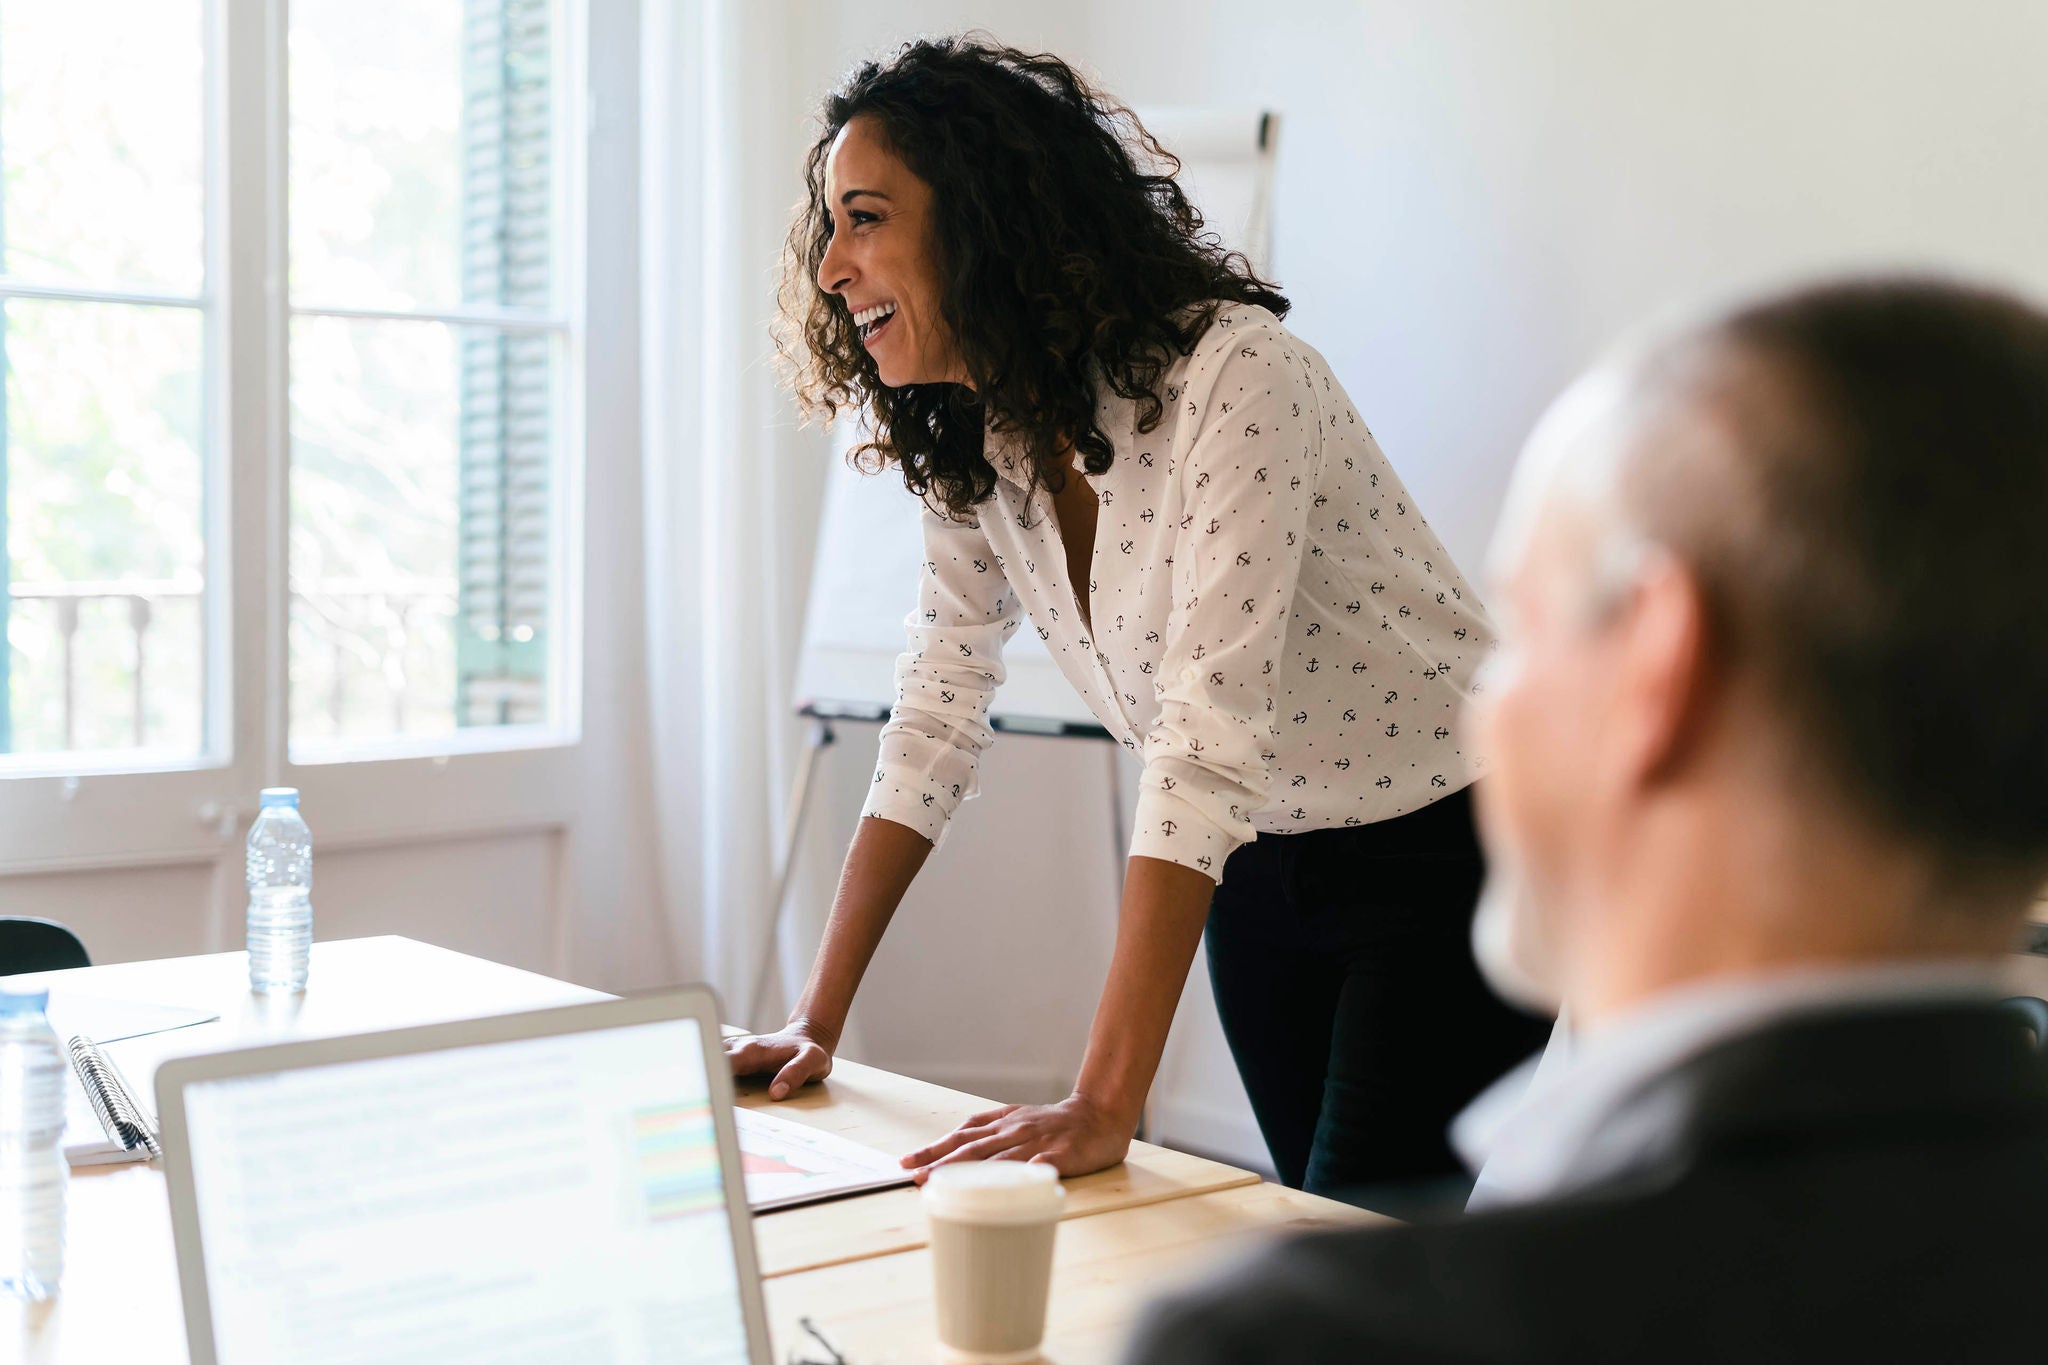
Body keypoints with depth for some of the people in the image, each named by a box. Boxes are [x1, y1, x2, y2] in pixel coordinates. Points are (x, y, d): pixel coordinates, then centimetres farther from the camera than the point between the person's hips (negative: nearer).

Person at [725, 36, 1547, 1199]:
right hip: (1262, 868, 7)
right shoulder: (973, 444, -4)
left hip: (1440, 853, -6)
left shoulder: (1234, 376, -28)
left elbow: (1210, 737, -34)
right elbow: (936, 724, 0)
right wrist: (817, 1023, -4)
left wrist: (1107, 1105, -37)